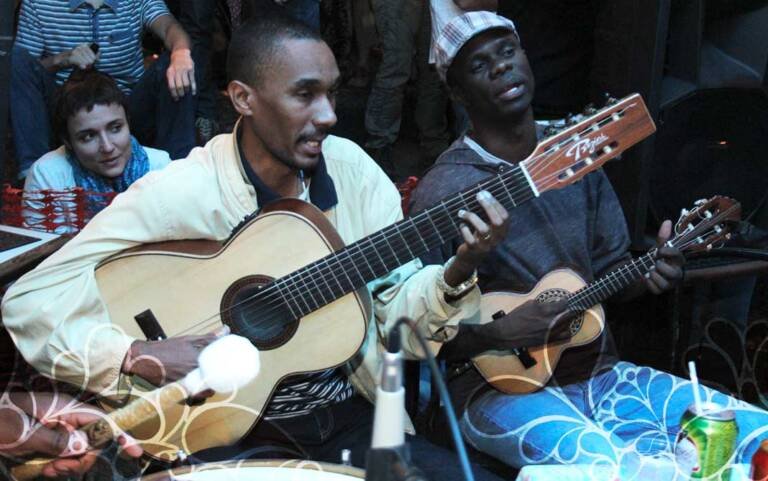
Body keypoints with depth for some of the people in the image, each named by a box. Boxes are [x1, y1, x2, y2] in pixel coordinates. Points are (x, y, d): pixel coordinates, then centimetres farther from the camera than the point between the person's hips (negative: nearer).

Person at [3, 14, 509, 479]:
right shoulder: (177, 194, -16)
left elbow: (396, 305, 2)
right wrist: (138, 357, -28)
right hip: (233, 434, -3)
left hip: (351, 419, 3)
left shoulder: (351, 167, -2)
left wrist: (456, 274, -17)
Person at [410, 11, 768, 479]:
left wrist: (648, 272, -7)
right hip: (502, 383, -5)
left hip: (599, 370, 6)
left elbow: (609, 266, 14)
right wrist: (500, 332, -24)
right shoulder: (444, 192, -11)